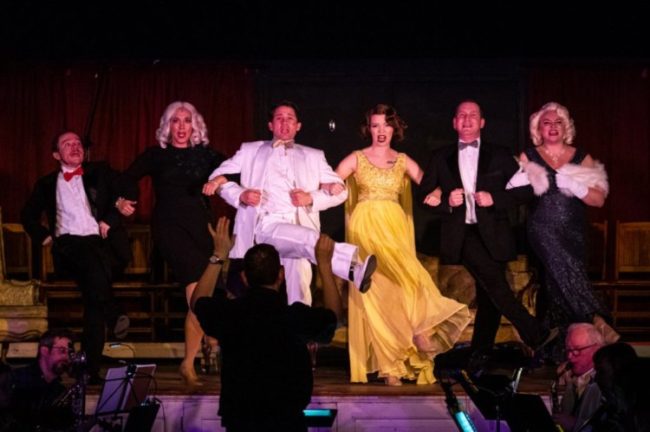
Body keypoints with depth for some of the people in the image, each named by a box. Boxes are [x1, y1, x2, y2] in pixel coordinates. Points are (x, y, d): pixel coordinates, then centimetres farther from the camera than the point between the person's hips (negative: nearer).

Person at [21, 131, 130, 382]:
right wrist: (44, 236, 13)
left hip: (101, 243, -1)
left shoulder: (100, 172, 17)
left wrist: (109, 221, -5)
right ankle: (115, 317, -18)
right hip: (69, 246, 1)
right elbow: (28, 215, 28)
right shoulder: (47, 184, 20)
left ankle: (91, 369, -18)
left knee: (93, 302, -23)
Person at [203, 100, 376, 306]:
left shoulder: (313, 156, 26)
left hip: (299, 229, 3)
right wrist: (240, 195, -4)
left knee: (298, 297, -18)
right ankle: (353, 263, -54)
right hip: (265, 225, -3)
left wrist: (312, 198, 0)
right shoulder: (250, 151, 24)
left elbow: (340, 190, 20)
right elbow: (219, 176, 17)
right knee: (308, 239, -36)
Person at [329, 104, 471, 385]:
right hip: (366, 226, -2)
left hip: (395, 226, 2)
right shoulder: (357, 158, 6)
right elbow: (331, 184, 0)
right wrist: (333, 187, -22)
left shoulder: (403, 161, 13)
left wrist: (436, 194, -14)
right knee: (373, 291, -13)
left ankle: (392, 363, -3)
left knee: (394, 288, -8)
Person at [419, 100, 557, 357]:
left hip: (492, 235, 2)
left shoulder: (499, 155, 10)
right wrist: (446, 201, -8)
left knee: (488, 296, 3)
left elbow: (525, 189, 6)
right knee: (495, 285, -20)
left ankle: (479, 356, 14)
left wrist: (495, 198, -10)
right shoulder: (441, 158, 11)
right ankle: (535, 336, -22)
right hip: (462, 234, -2)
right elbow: (424, 194, 12)